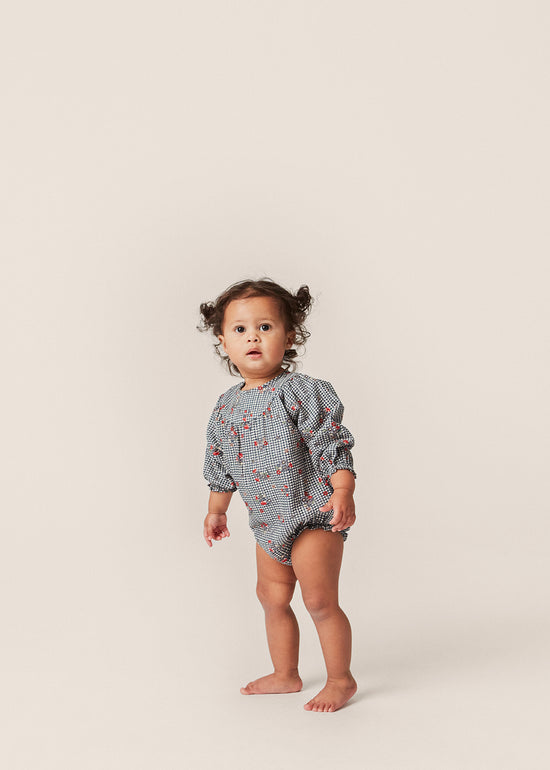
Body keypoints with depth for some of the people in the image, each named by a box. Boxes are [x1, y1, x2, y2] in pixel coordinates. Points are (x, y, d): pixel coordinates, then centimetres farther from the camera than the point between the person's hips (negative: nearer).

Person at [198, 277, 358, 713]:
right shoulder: (226, 407, 4)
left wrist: (343, 492, -29)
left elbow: (333, 444, -18)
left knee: (320, 599, -5)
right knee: (272, 596, 16)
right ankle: (285, 675, 34)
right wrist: (216, 510, 22)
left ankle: (341, 679, 14)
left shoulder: (301, 392, -15)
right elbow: (220, 465, 17)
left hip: (313, 514, -7)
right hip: (268, 520, 7)